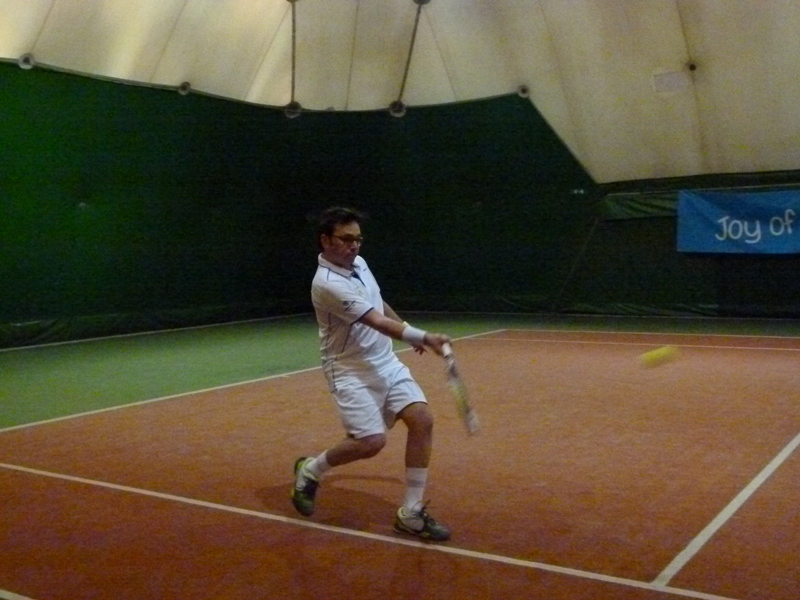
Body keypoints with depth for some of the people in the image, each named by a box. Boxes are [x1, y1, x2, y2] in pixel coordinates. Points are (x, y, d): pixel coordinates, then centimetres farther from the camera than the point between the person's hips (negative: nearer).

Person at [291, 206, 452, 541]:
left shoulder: (359, 264, 5)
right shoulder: (327, 284, -22)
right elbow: (378, 322, -29)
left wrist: (410, 333, 29)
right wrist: (423, 337, -35)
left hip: (387, 363, 8)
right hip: (351, 371, -8)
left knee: (422, 420, -8)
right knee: (371, 441, -18)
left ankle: (410, 513, 0)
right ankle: (310, 470, 13)